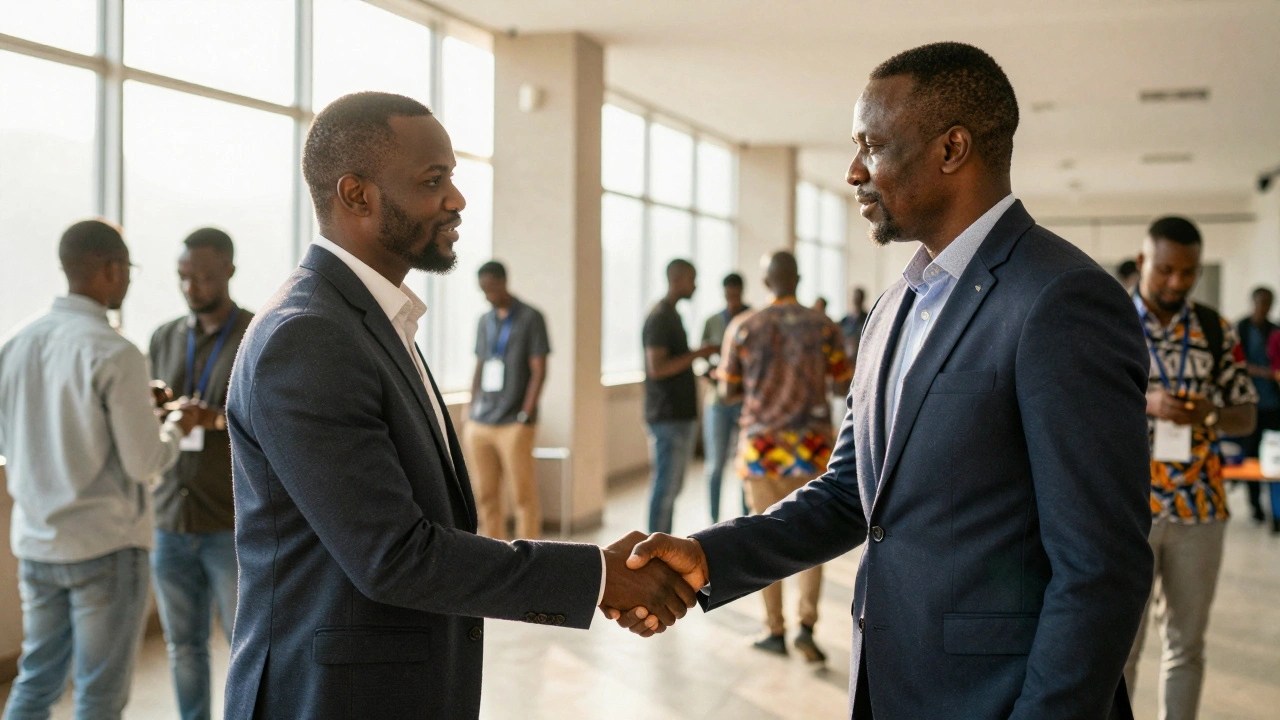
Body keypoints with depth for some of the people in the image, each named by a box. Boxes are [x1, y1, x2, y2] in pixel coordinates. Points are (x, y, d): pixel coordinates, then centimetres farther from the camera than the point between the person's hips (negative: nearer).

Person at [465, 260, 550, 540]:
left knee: (524, 495, -4)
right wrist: (471, 416, 13)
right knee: (487, 496, 6)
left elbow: (539, 370, -6)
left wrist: (526, 415, -12)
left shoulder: (530, 318, -1)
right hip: (481, 423, 6)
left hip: (514, 425, -6)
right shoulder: (485, 321, 16)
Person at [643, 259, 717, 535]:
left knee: (670, 484, 12)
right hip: (668, 416, -10)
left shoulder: (671, 315, 17)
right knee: (666, 484, -6)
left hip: (681, 415, 10)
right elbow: (656, 368, -21)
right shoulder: (659, 318, -14)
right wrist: (697, 354, -17)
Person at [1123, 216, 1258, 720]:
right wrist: (1146, 404, -20)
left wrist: (1208, 414, -13)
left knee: (1187, 643, 10)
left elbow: (1246, 415, 10)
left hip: (1200, 508, 3)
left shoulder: (1217, 331, 7)